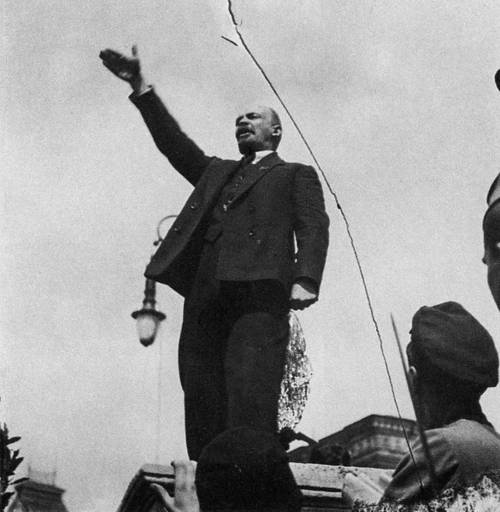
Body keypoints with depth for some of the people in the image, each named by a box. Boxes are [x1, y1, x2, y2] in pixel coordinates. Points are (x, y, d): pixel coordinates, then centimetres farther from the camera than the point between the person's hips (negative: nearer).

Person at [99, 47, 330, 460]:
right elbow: (175, 143, 26)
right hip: (205, 293, 5)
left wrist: (305, 279, -13)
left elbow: (313, 229, 6)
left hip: (258, 290, -5)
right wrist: (141, 89, 17)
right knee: (202, 402, -5)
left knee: (251, 401, -18)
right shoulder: (216, 171, 35)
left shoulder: (296, 175, 20)